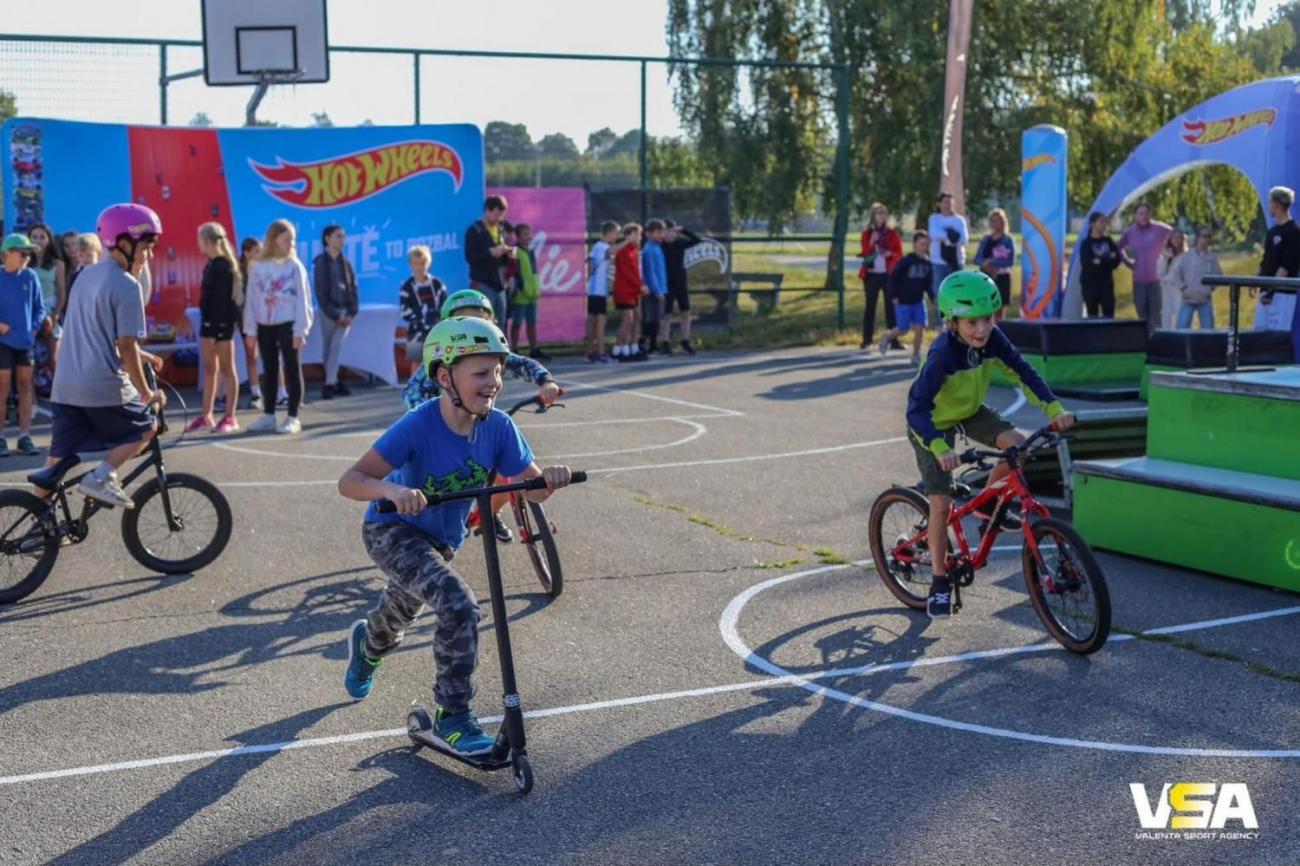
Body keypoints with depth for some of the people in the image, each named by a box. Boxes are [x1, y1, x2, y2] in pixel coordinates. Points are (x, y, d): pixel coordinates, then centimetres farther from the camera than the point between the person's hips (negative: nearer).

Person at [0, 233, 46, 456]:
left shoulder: (30, 277, 1)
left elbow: (39, 307, 9)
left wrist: (35, 327, -5)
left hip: (25, 340, 3)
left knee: (25, 386, 7)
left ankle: (25, 437, 14)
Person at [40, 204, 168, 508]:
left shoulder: (87, 275, 16)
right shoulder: (126, 285, -11)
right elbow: (126, 346, -13)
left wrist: (142, 356, 29)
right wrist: (146, 393, -5)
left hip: (65, 386, 7)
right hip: (104, 386, -7)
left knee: (58, 458, 12)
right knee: (145, 427, 15)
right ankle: (101, 477, -3)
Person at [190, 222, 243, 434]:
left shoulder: (223, 266, -15)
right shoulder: (211, 265, 12)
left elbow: (222, 299, -19)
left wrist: (214, 328, -21)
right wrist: (207, 323, 14)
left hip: (221, 322, -9)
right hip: (209, 319, 9)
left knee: (226, 369, -2)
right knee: (209, 368, 11)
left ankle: (230, 417, 3)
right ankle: (206, 415, 17)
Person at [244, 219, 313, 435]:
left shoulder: (294, 266, -3)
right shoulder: (257, 267, 4)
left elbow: (302, 299, -5)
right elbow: (251, 298, 7)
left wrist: (300, 330, -10)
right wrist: (250, 330, 4)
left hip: (288, 324, -3)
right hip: (265, 325, 4)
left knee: (292, 368, 0)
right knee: (269, 369, 11)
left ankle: (293, 418, 4)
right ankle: (268, 415, 19)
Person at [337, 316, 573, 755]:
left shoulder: (498, 427, -18)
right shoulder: (418, 426, -32)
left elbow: (532, 489, -10)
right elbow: (349, 481, -35)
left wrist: (551, 478, -32)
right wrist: (393, 490, -54)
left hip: (442, 539, 6)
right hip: (391, 531, -6)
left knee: (401, 610, 32)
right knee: (458, 605, -29)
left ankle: (368, 644, 70)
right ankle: (452, 717, -12)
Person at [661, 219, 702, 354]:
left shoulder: (680, 243, 1)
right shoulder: (659, 246, -10)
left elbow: (696, 239, -8)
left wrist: (683, 229, -14)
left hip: (681, 283, 4)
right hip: (667, 284, -4)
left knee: (685, 312, 6)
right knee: (667, 314, 1)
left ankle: (685, 342, 17)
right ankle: (666, 343, 7)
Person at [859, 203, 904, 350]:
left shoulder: (892, 233, 6)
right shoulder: (867, 233, 6)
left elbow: (899, 254, 5)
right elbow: (865, 253, 0)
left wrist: (890, 254, -15)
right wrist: (871, 243, -15)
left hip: (889, 274, 0)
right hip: (871, 274, 0)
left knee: (890, 306, -3)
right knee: (870, 306, 1)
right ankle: (867, 339, 4)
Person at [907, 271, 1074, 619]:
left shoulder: (992, 339, -20)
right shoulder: (943, 354, -36)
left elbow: (1023, 372, -13)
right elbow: (917, 408, -40)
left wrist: (1054, 408, -27)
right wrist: (940, 449, -54)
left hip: (969, 411, 5)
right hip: (933, 423, -5)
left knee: (1018, 445, -18)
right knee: (941, 502, -12)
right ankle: (940, 584, 3)